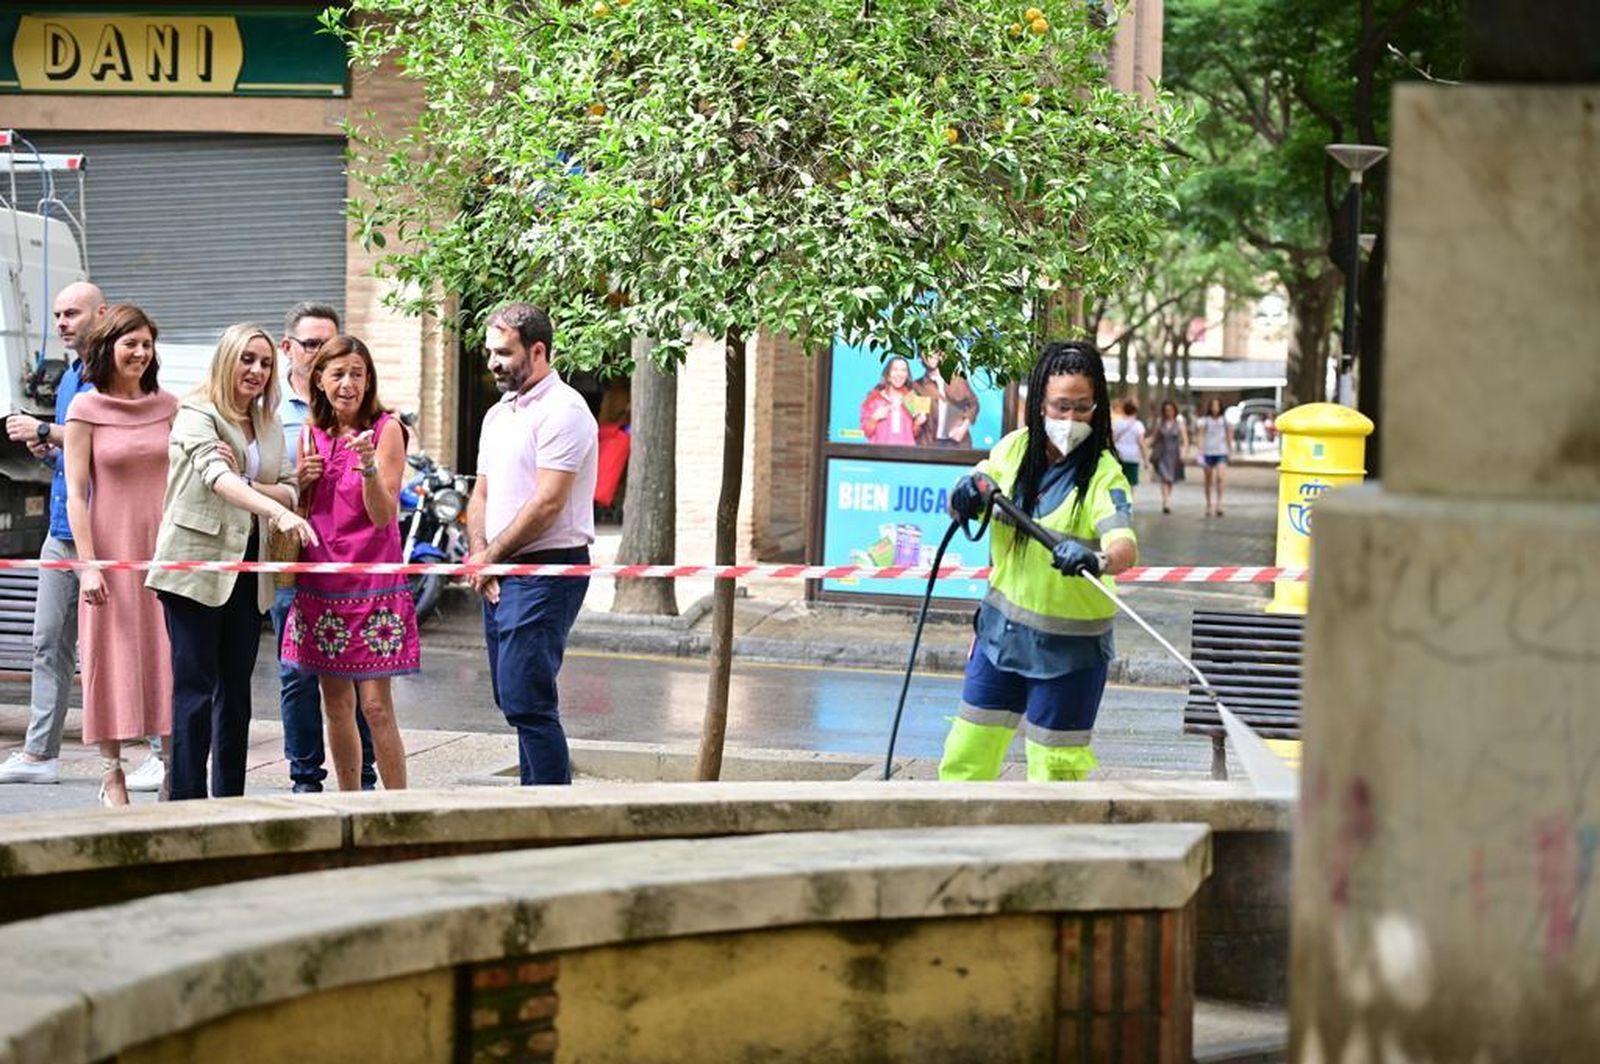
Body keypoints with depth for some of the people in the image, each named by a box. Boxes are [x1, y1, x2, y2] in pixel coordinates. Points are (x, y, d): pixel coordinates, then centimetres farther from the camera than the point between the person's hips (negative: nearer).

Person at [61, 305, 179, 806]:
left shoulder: (167, 406, 7)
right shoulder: (85, 410, -3)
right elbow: (75, 493, -5)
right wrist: (88, 563, -12)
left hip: (165, 548, 3)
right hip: (114, 549, -3)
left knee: (168, 657, 2)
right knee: (113, 657, 0)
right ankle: (112, 773, 7)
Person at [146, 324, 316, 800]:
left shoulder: (269, 426, 14)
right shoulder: (197, 415, -8)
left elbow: (290, 490, 7)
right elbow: (217, 475, -26)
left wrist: (248, 485, -14)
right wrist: (277, 511, -40)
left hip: (247, 565, 7)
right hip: (196, 563, -7)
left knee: (236, 687, 9)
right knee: (196, 688, -9)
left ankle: (230, 801, 15)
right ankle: (187, 802, -9)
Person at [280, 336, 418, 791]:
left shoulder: (386, 429, -5)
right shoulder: (311, 437, 10)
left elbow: (383, 515, -12)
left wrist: (369, 466, -27)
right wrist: (301, 482, -1)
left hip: (372, 582, -5)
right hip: (321, 582, 5)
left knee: (376, 705, -9)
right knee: (336, 705, 8)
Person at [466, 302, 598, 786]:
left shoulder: (562, 410, -12)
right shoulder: (498, 414, 18)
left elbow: (547, 503, -17)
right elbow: (481, 493, 20)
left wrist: (492, 556, -8)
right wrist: (478, 554, 1)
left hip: (546, 571, -10)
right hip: (499, 577, 10)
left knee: (527, 702, -14)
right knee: (515, 700, 11)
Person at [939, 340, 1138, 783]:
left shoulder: (1103, 475, -17)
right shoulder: (1014, 448, -2)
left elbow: (1126, 546, -34)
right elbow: (960, 504, 11)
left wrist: (1098, 559, -57)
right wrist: (970, 491, -13)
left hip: (1069, 646, -5)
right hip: (1001, 629, 5)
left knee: (1055, 763, 4)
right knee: (967, 752, 13)